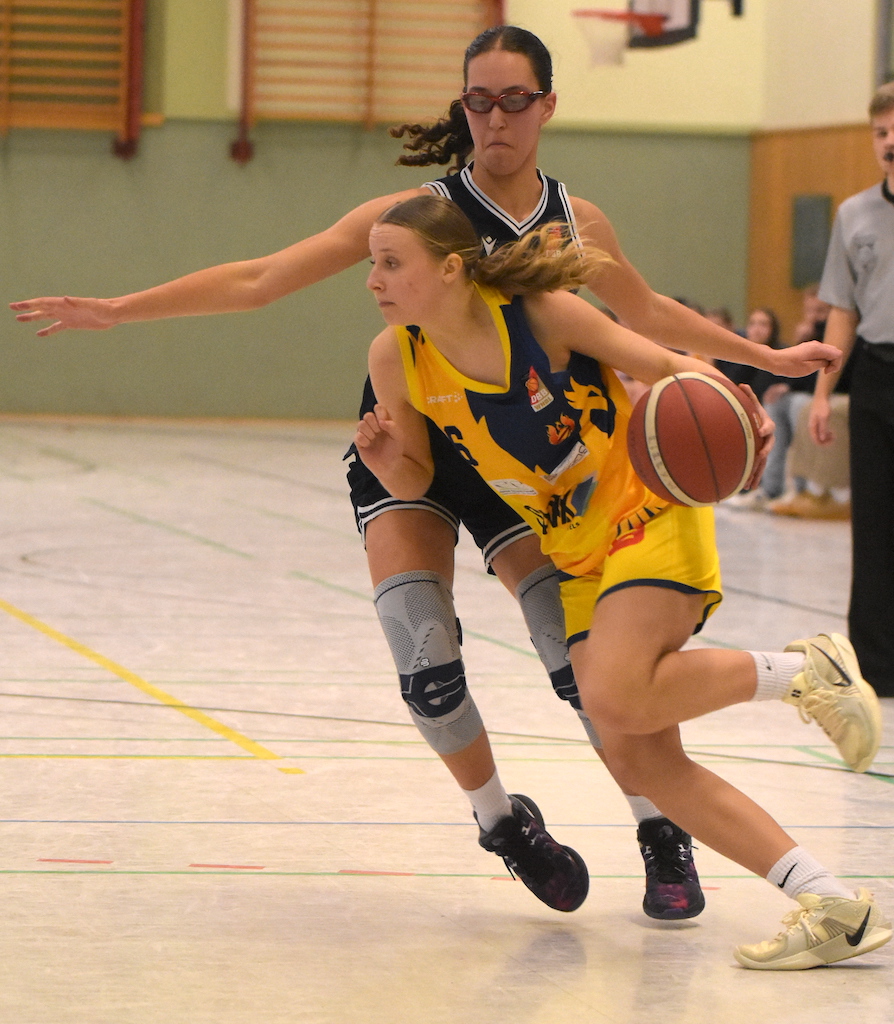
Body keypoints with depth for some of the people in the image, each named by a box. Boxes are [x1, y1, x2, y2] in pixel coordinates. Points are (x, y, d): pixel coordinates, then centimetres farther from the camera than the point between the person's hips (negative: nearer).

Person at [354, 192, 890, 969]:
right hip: (581, 557, 6)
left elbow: (664, 365, -9)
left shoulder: (540, 314, -19)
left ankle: (805, 672, -4)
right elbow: (415, 482, 4)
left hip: (651, 515, -6)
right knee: (638, 758, -6)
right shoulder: (395, 358, -7)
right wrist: (386, 459, -19)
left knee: (615, 699, -28)